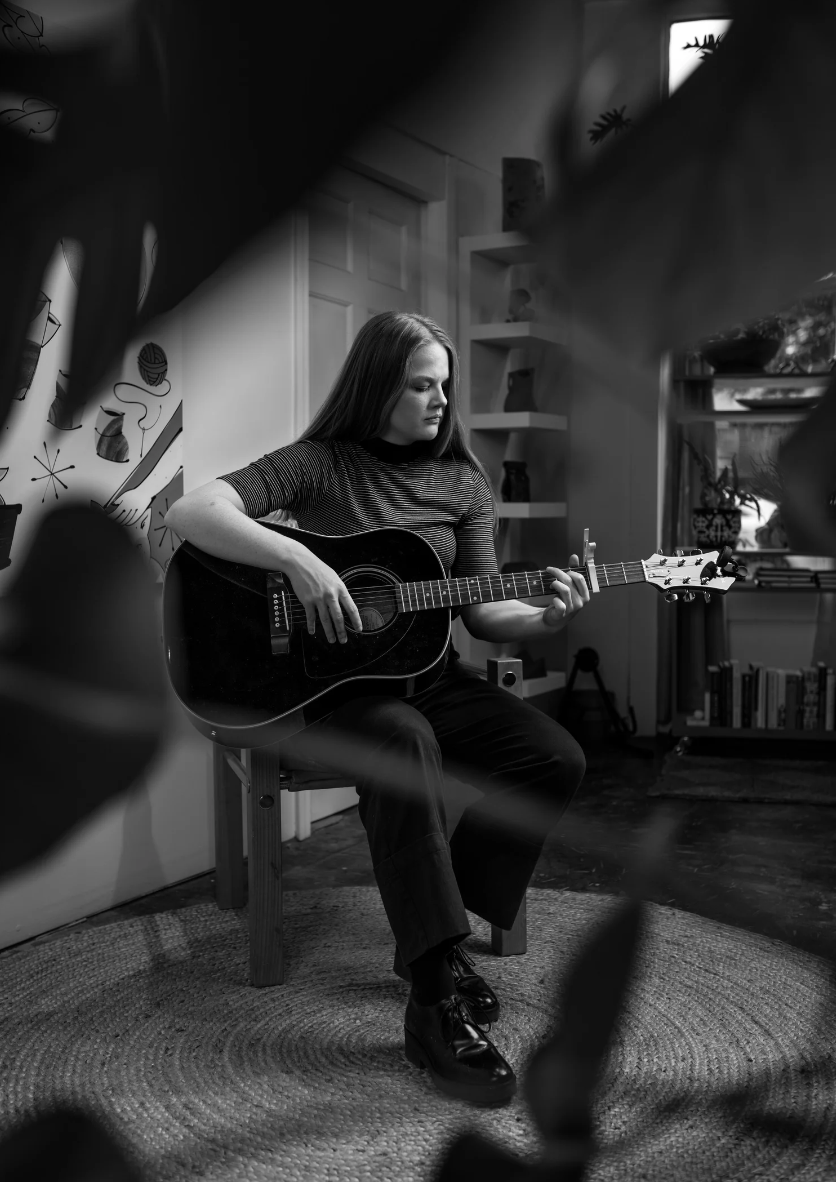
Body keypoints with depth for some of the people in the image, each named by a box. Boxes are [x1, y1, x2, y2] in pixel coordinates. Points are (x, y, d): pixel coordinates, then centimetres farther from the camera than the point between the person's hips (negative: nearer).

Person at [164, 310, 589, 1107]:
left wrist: (546, 619, -14)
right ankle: (434, 1002, -31)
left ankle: (433, 936, 0)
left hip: (430, 675, 6)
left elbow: (480, 611, 6)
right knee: (403, 743, -38)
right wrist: (298, 560, -30)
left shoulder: (463, 483, 9)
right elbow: (190, 513, -18)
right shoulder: (319, 464, -5)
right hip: (332, 681, -5)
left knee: (555, 758, -16)